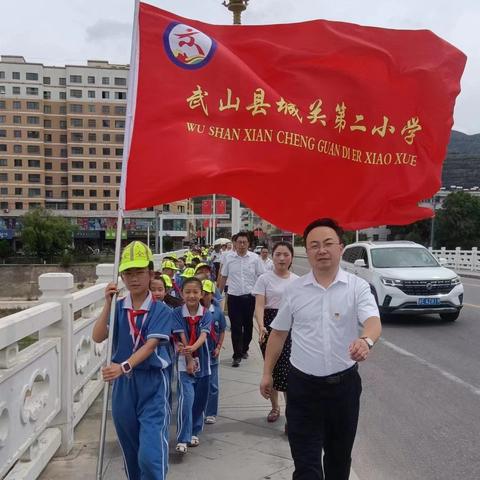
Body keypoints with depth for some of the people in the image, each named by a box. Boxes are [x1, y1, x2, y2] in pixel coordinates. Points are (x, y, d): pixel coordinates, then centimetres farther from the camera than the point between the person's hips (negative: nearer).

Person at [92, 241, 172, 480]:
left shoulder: (161, 311, -8)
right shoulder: (118, 308, 2)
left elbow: (150, 345, -20)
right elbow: (98, 337, -10)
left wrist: (124, 366, -34)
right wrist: (108, 303, -17)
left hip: (152, 385, -4)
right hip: (123, 384, 4)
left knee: (151, 455, -12)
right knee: (131, 454, 18)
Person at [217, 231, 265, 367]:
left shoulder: (255, 258, -2)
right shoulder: (229, 258, 1)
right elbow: (223, 277, 10)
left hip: (249, 297, 0)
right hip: (233, 297, 0)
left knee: (248, 325, 14)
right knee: (235, 327, 0)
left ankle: (244, 349, 34)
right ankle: (237, 355, 6)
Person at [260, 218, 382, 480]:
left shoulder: (358, 287, -5)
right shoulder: (294, 290, -1)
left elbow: (373, 321, -21)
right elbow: (278, 333, 7)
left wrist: (366, 340, -44)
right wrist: (267, 373, 8)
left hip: (344, 383, 0)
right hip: (303, 384, 0)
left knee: (339, 455, 18)